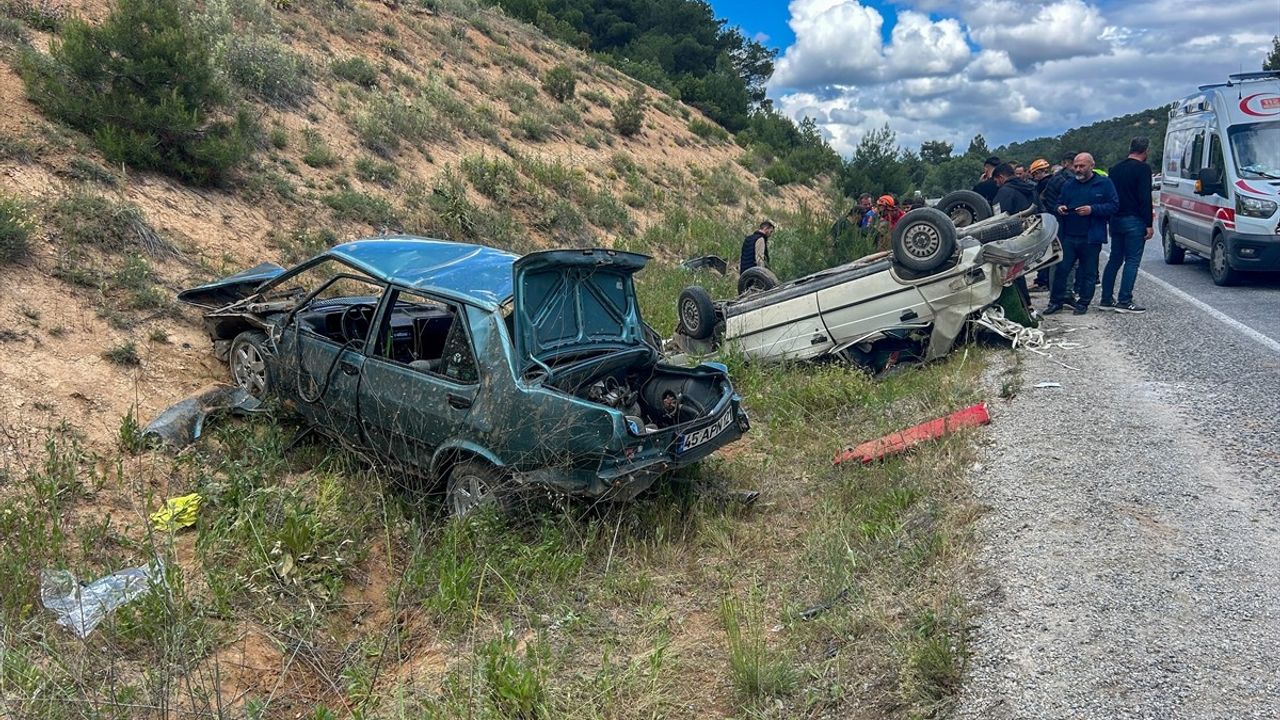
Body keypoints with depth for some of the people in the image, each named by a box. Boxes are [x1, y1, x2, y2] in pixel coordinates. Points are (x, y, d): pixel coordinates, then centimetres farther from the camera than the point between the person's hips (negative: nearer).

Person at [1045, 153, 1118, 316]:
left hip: (1091, 238, -3)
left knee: (1089, 272, 5)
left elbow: (1113, 205, -7)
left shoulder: (1104, 183, 0)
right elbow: (1059, 203, 22)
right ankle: (1056, 301, 11)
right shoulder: (1068, 184, 12)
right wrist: (1059, 208, -2)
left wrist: (1092, 209, -19)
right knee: (1061, 269, 1)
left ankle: (1083, 302, 16)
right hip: (1068, 236, 3)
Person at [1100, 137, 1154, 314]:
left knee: (1114, 259, 13)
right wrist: (1149, 224, -12)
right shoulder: (1143, 168, -10)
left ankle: (1106, 300, 13)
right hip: (1134, 221, -7)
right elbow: (1145, 199, -15)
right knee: (1132, 261, -4)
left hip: (1116, 220, 7)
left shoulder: (1115, 168, 12)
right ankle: (1124, 301, -6)